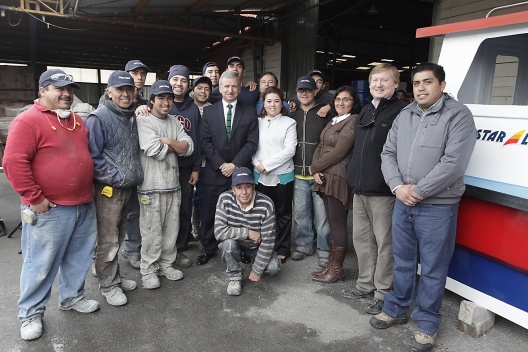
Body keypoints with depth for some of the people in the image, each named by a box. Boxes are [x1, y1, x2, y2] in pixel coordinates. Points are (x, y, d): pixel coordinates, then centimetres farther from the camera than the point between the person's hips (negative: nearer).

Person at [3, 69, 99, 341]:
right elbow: (13, 162, -18)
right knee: (41, 264, 6)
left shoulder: (77, 121, 13)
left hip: (84, 206, 7)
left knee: (79, 258, 18)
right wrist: (34, 199, -17)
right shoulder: (28, 120, -12)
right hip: (49, 209, -7)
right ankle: (30, 314, 25)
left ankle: (72, 297, 37)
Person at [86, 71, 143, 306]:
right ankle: (108, 285, 15)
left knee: (118, 237, 18)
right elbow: (92, 157, -15)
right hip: (108, 188, -7)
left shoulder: (132, 117, 11)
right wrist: (116, 177, -16)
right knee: (108, 240, 1)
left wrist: (135, 175, 9)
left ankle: (114, 277, 32)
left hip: (128, 187, 7)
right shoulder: (99, 118, -11)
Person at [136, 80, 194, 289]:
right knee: (152, 231, 4)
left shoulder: (175, 122, 12)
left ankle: (166, 264, 30)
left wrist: (168, 141, -12)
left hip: (173, 185, 6)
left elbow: (189, 148, 2)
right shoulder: (143, 121, -7)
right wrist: (177, 146, -4)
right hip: (151, 187, -6)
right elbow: (154, 150, -18)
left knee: (171, 229, 13)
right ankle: (148, 270, 20)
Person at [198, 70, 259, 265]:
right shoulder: (209, 111, 7)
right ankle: (208, 248, 25)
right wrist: (221, 164, -10)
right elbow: (205, 141, -1)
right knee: (210, 212, 8)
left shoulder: (249, 112, 6)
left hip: (241, 171, 0)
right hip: (214, 172, 1)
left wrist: (235, 164, -12)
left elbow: (252, 142, -2)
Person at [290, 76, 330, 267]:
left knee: (322, 215, 1)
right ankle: (304, 245, 28)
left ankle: (324, 250, 16)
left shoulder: (324, 114, -2)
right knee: (300, 213, 12)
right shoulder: (293, 116, 12)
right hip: (299, 174, 4)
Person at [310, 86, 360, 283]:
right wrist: (316, 170, -3)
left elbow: (338, 152, -17)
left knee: (338, 224, 0)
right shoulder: (334, 121, 18)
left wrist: (314, 167, -8)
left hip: (339, 178, -8)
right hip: (325, 177, 8)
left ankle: (337, 269, 14)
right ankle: (332, 265, 24)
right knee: (332, 223, 13)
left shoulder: (353, 121, -9)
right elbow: (321, 147, 13)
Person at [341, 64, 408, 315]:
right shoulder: (365, 111, 17)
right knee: (361, 238, 16)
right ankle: (365, 284, 32)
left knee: (384, 241, 3)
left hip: (382, 191, -8)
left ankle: (383, 292, 18)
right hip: (359, 189, 8)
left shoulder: (402, 112, -8)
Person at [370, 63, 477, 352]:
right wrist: (398, 187, -8)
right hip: (402, 204, 6)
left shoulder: (458, 115, -9)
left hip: (437, 207, -5)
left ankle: (427, 324, 26)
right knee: (402, 262, 19)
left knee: (432, 269, 8)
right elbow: (388, 153, 7)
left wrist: (418, 191, -16)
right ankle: (396, 310, 36)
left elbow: (454, 164, -19)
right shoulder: (404, 115, 9)